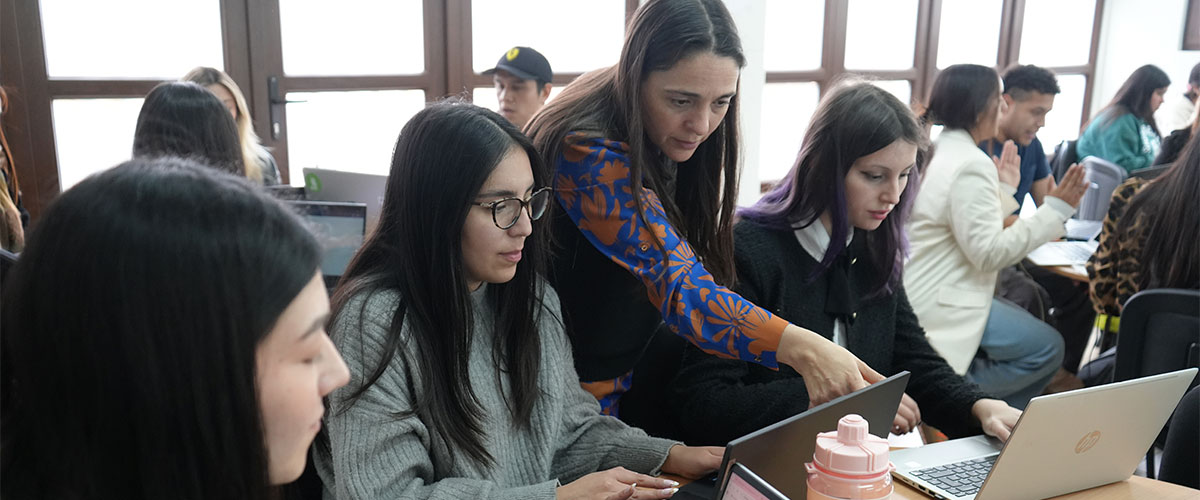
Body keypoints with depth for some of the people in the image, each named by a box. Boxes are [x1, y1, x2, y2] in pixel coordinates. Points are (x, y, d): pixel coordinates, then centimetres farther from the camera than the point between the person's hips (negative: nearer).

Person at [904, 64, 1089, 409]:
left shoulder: (939, 150, 11)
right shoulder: (971, 165, -19)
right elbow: (988, 252, -21)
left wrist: (1004, 189, 21)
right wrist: (1056, 209, -18)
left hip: (926, 293, 10)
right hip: (938, 308, -10)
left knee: (1032, 327, 19)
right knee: (1046, 347, -5)